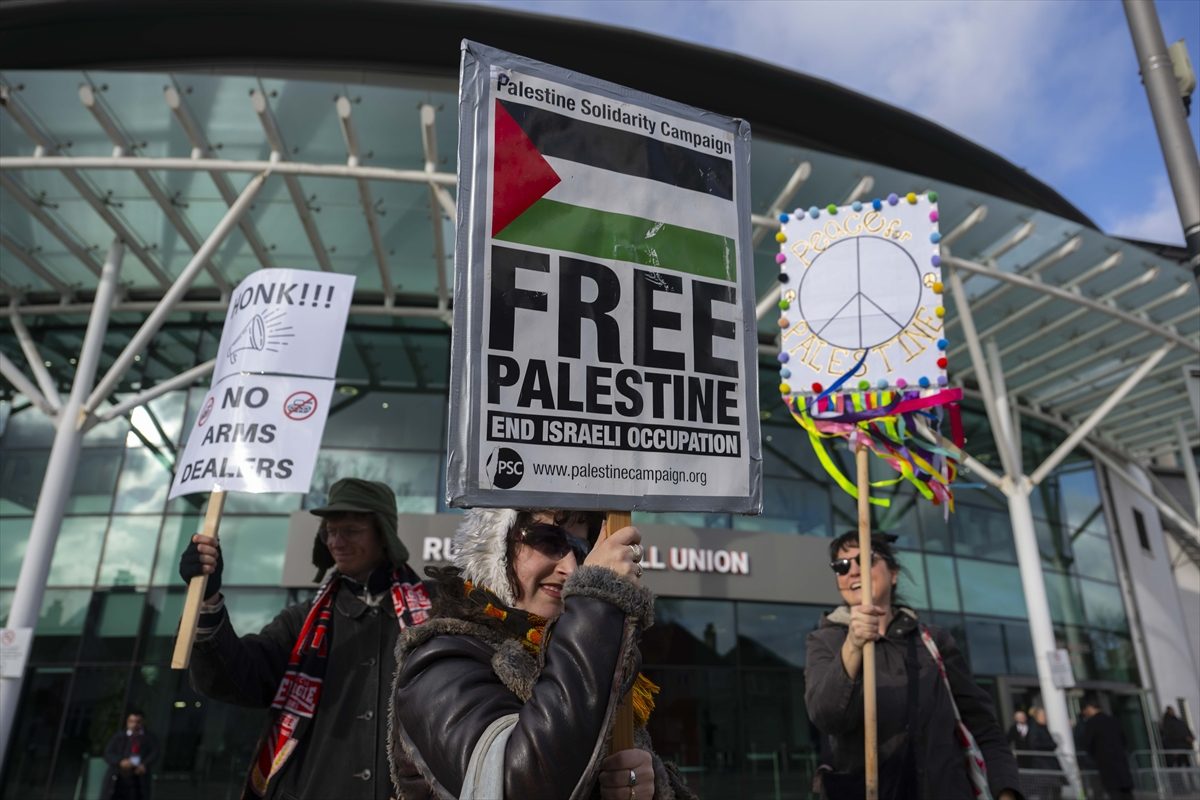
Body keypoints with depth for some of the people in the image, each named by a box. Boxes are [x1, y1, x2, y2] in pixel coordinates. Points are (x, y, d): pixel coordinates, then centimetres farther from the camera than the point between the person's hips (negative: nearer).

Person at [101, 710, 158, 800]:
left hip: (138, 782, 0)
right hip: (116, 781, 0)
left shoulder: (149, 738, 9)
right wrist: (120, 762, -20)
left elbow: (154, 753, -3)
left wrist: (145, 765, -23)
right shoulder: (118, 736, 10)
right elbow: (108, 754, 0)